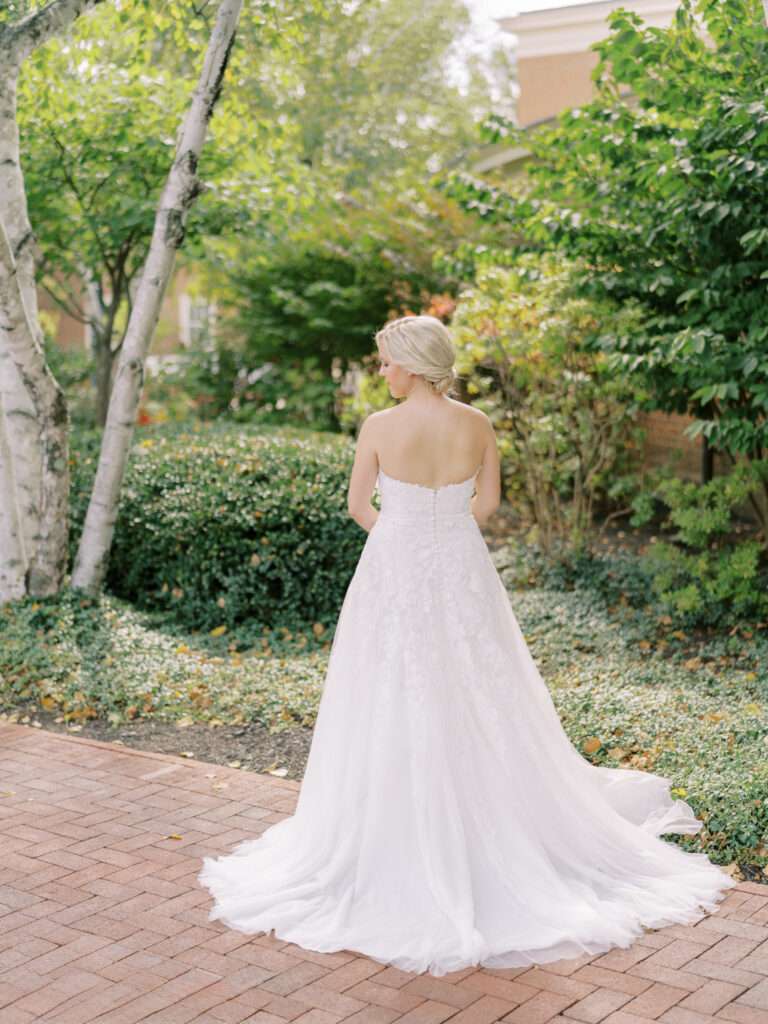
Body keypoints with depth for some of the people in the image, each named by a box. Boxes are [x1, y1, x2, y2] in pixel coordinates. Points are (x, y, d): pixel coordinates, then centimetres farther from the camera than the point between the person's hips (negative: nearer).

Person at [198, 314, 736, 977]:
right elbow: (488, 502, 7)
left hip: (395, 575, -3)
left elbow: (358, 507, -1)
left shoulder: (380, 427, -11)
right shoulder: (477, 424, -3)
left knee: (395, 711, 7)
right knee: (480, 708, 15)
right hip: (463, 575, 3)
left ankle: (402, 849, 16)